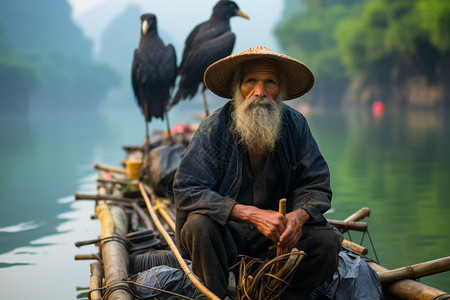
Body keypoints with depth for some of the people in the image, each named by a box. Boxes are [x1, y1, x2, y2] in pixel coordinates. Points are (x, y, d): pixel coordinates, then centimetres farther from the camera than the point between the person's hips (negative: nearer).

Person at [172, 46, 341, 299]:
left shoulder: (295, 125, -4)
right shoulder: (215, 128, -14)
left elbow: (316, 185, 0)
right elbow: (186, 190, -21)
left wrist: (299, 215, -25)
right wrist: (252, 214, -29)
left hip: (276, 231, 3)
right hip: (225, 233, -2)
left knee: (327, 241, -20)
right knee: (198, 225, -33)